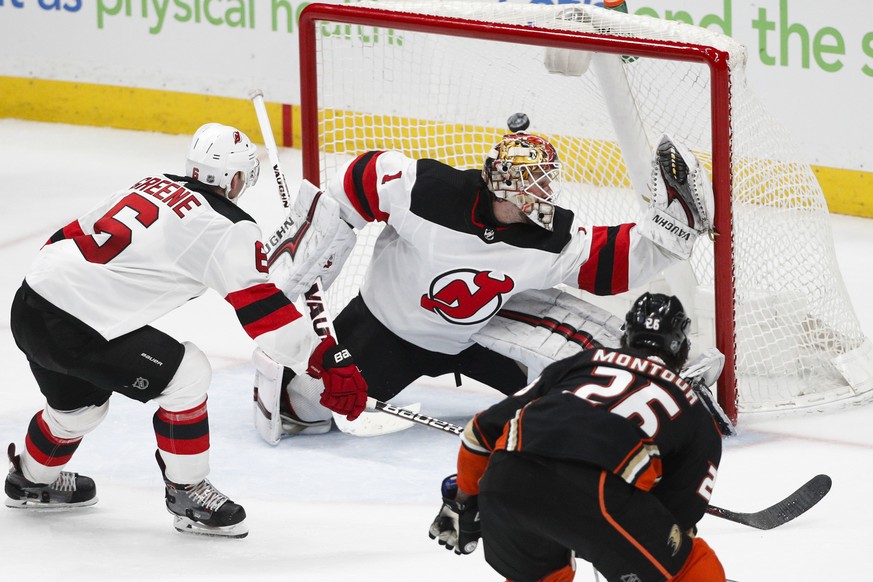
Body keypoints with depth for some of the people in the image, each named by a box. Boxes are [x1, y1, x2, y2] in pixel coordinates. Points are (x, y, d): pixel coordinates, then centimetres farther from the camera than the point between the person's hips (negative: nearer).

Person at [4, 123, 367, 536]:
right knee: (187, 375, -1)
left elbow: (72, 236, 22)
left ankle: (32, 481, 56)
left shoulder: (153, 186, 16)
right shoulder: (228, 226, -7)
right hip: (78, 327, -9)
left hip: (30, 304, 9)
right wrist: (328, 362, -14)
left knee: (79, 402, 32)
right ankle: (187, 494, 9)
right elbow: (262, 307, -14)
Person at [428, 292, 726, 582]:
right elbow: (680, 514, 21)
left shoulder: (583, 362, 34)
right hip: (594, 491, -4)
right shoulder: (698, 416, 27)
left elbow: (484, 429, 33)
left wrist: (463, 502, 45)